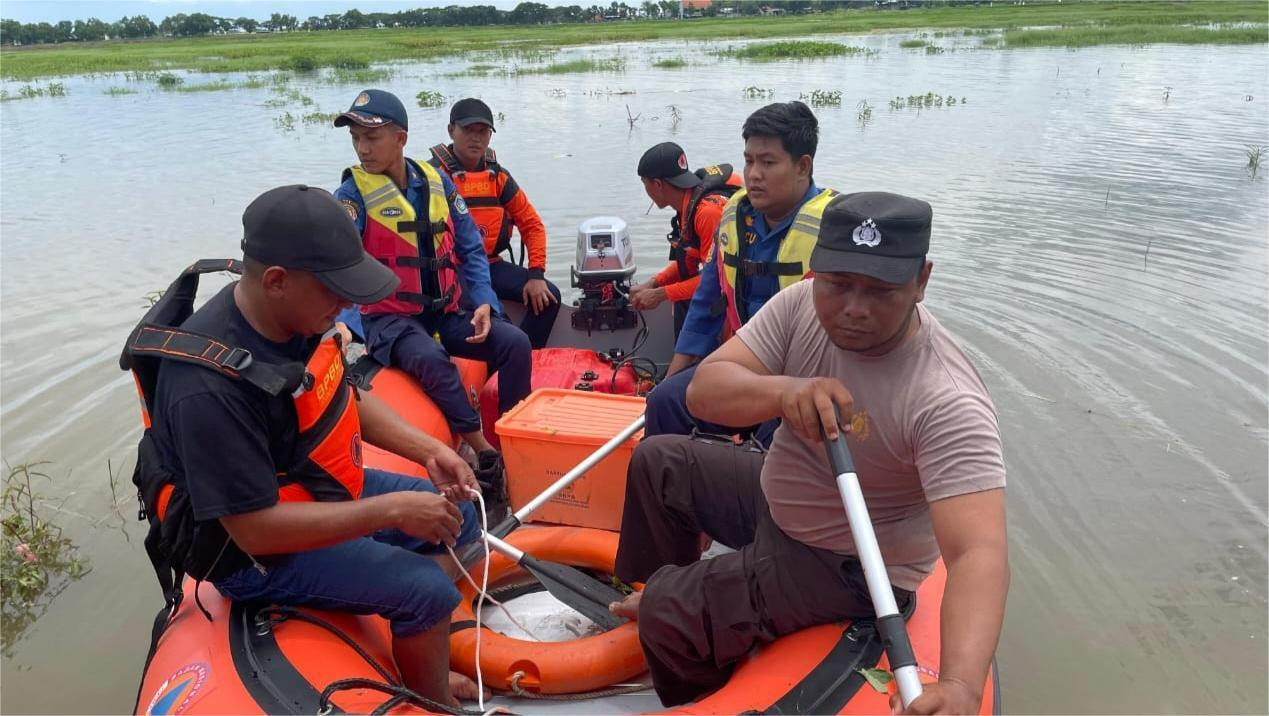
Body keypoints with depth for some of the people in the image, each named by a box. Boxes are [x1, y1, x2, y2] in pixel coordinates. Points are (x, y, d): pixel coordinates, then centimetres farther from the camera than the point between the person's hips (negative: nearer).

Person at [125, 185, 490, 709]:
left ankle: (426, 669, 24)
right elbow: (255, 528, -31)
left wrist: (426, 449, -5)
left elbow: (344, 398, 7)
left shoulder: (295, 314, -10)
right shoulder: (211, 388, -34)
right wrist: (389, 510, -28)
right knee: (426, 593, -18)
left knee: (458, 519, 11)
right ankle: (435, 704, 13)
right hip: (253, 550, -9)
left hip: (317, 491, 9)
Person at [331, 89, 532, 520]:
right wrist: (345, 324, -36)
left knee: (516, 344, -16)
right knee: (432, 360, -35)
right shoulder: (353, 194, -7)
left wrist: (484, 303, -6)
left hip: (447, 312, 4)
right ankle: (486, 457, -22)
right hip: (389, 318, -4)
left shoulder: (438, 183, 6)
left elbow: (471, 250, 9)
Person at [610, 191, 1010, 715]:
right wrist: (783, 391, -43)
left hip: (850, 568, -6)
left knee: (669, 614, -15)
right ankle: (665, 587, 36)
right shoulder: (800, 305, -16)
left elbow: (979, 553, -41)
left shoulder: (948, 402, -34)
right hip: (775, 497, 7)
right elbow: (703, 390, -21)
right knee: (658, 460, 12)